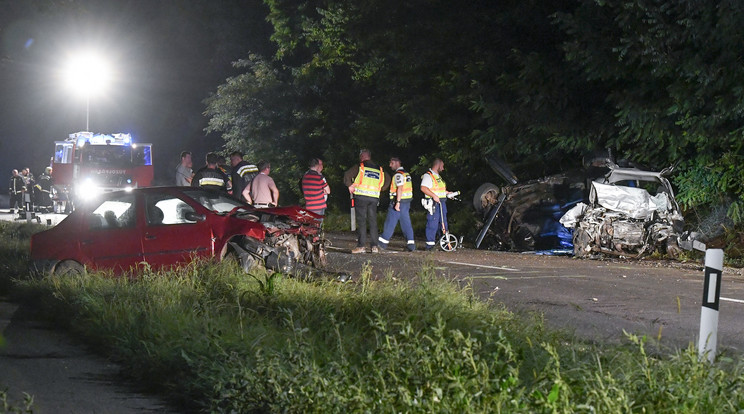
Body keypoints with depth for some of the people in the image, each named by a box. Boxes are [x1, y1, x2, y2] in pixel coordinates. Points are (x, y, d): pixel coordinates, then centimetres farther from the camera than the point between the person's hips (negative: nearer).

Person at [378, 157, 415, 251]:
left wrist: (397, 203, -25)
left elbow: (400, 188, -22)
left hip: (399, 201, -9)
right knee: (406, 223, 7)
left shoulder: (398, 174, -13)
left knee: (390, 222, 0)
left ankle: (383, 242, 6)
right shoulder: (407, 174, 17)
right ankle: (410, 243, -1)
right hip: (407, 202, 9)